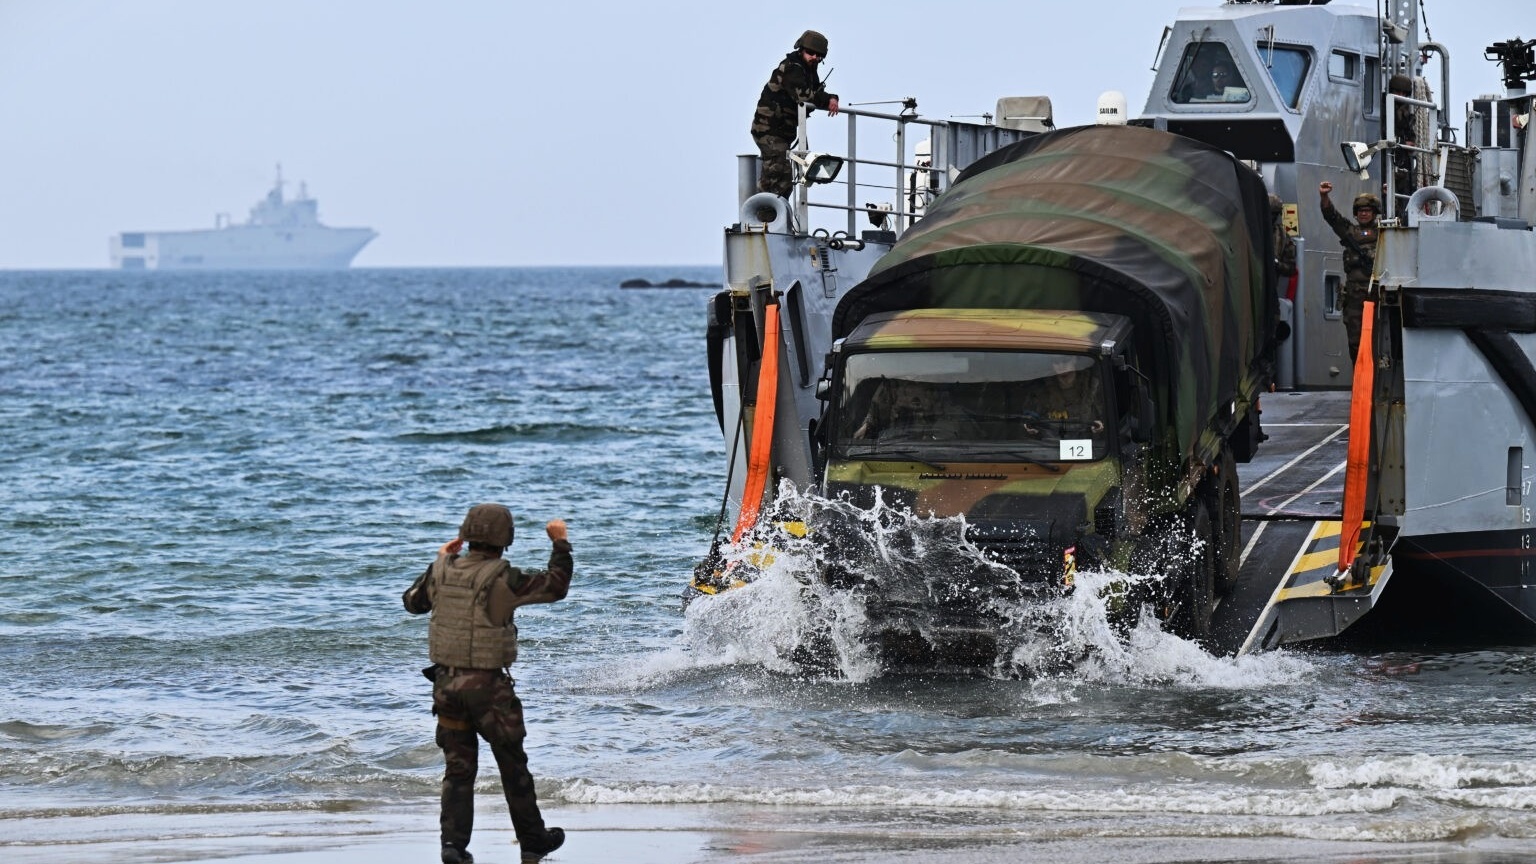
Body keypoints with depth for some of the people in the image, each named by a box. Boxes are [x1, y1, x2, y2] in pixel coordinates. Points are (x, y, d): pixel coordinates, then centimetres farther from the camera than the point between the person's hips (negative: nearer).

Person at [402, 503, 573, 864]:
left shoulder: (442, 571, -1)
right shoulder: (502, 579, -16)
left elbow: (413, 601, 18)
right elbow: (556, 585, -7)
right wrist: (560, 543, 7)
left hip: (446, 682, 4)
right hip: (487, 685, -4)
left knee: (458, 768, 10)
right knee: (513, 766, 11)